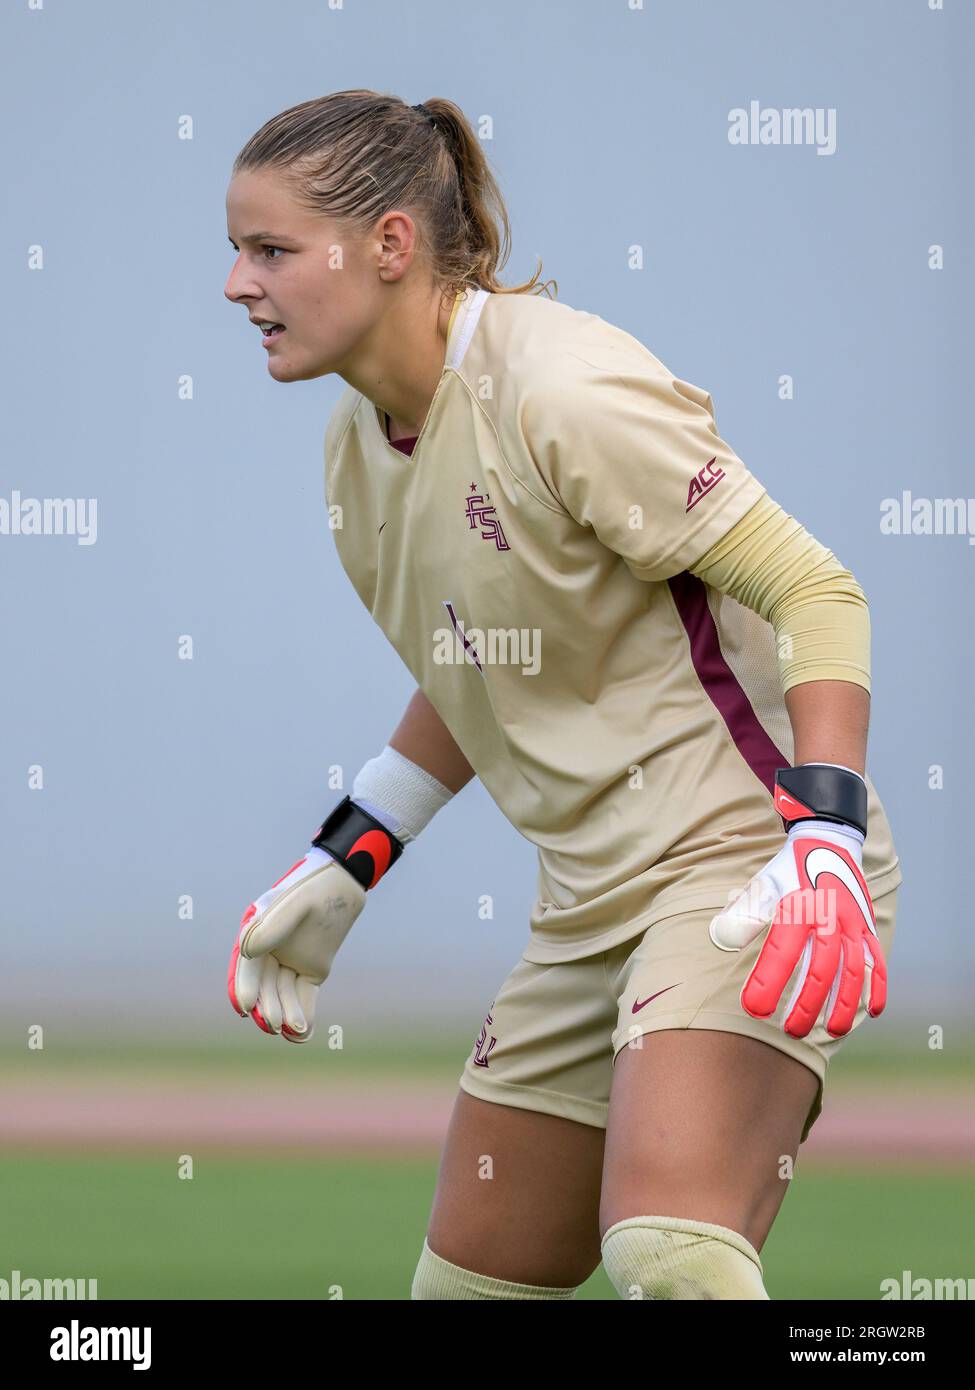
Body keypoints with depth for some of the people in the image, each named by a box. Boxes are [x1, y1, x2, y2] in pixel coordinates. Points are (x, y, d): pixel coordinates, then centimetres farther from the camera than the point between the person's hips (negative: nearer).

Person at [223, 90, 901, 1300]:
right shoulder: (355, 443, 9)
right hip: (592, 907, 9)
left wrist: (823, 845, -29)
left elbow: (815, 592, -17)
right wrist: (337, 871, 22)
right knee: (465, 1280, 9)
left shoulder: (566, 394, -18)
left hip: (744, 866, -9)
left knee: (669, 1252, -30)